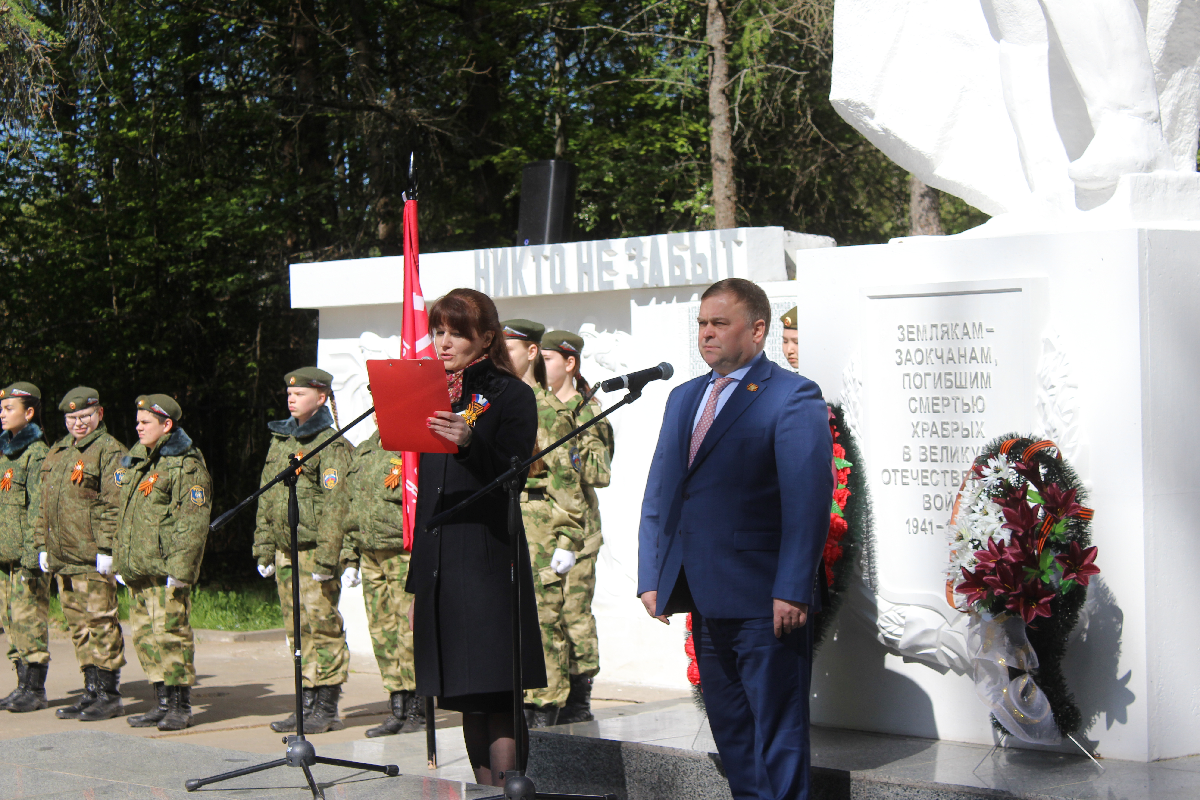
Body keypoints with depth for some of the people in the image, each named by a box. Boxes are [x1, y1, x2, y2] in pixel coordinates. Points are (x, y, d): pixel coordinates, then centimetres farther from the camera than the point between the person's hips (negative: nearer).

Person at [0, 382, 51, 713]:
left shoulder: (38, 453, -10)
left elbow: (39, 508, -15)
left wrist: (32, 555, -19)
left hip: (27, 553, -8)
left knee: (29, 619, -5)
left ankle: (36, 690, 1)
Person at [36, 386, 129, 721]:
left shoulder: (109, 451, -7)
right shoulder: (56, 453, 19)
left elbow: (114, 505, -14)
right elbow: (45, 504, 24)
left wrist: (107, 549, -19)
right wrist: (42, 545, 18)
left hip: (93, 559, -8)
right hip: (63, 556, 8)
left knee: (101, 624, -5)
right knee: (79, 626, 11)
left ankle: (109, 696, 1)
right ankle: (91, 692, 18)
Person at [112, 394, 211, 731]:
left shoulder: (186, 465, -9)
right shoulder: (136, 459, 17)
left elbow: (193, 522, -14)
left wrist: (181, 568, -19)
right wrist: (120, 560, 21)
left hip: (166, 568, -8)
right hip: (137, 569, 9)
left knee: (170, 633, -7)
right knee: (144, 635, 9)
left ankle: (181, 706, 1)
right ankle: (163, 703, 18)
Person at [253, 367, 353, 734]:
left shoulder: (331, 445, -7)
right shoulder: (280, 440, 17)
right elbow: (266, 501, 20)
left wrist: (327, 556, -19)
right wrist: (264, 549, 15)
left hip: (314, 549, -7)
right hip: (285, 550, 7)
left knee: (324, 626, -4)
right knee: (298, 630, 10)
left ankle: (326, 708, 2)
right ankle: (308, 703, 16)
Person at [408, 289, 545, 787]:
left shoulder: (511, 395, -2)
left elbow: (515, 478, -12)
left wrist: (470, 443, -30)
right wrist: (415, 578, 17)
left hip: (489, 558, -7)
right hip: (439, 559, 7)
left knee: (496, 694, -10)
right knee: (466, 695, 9)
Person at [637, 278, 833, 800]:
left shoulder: (792, 397, -7)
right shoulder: (684, 397, 16)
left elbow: (809, 499, -14)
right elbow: (659, 492, 17)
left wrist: (792, 591, -20)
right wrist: (651, 577, 9)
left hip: (765, 603, -7)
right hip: (707, 599, 7)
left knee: (777, 728, -1)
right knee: (729, 727, 15)